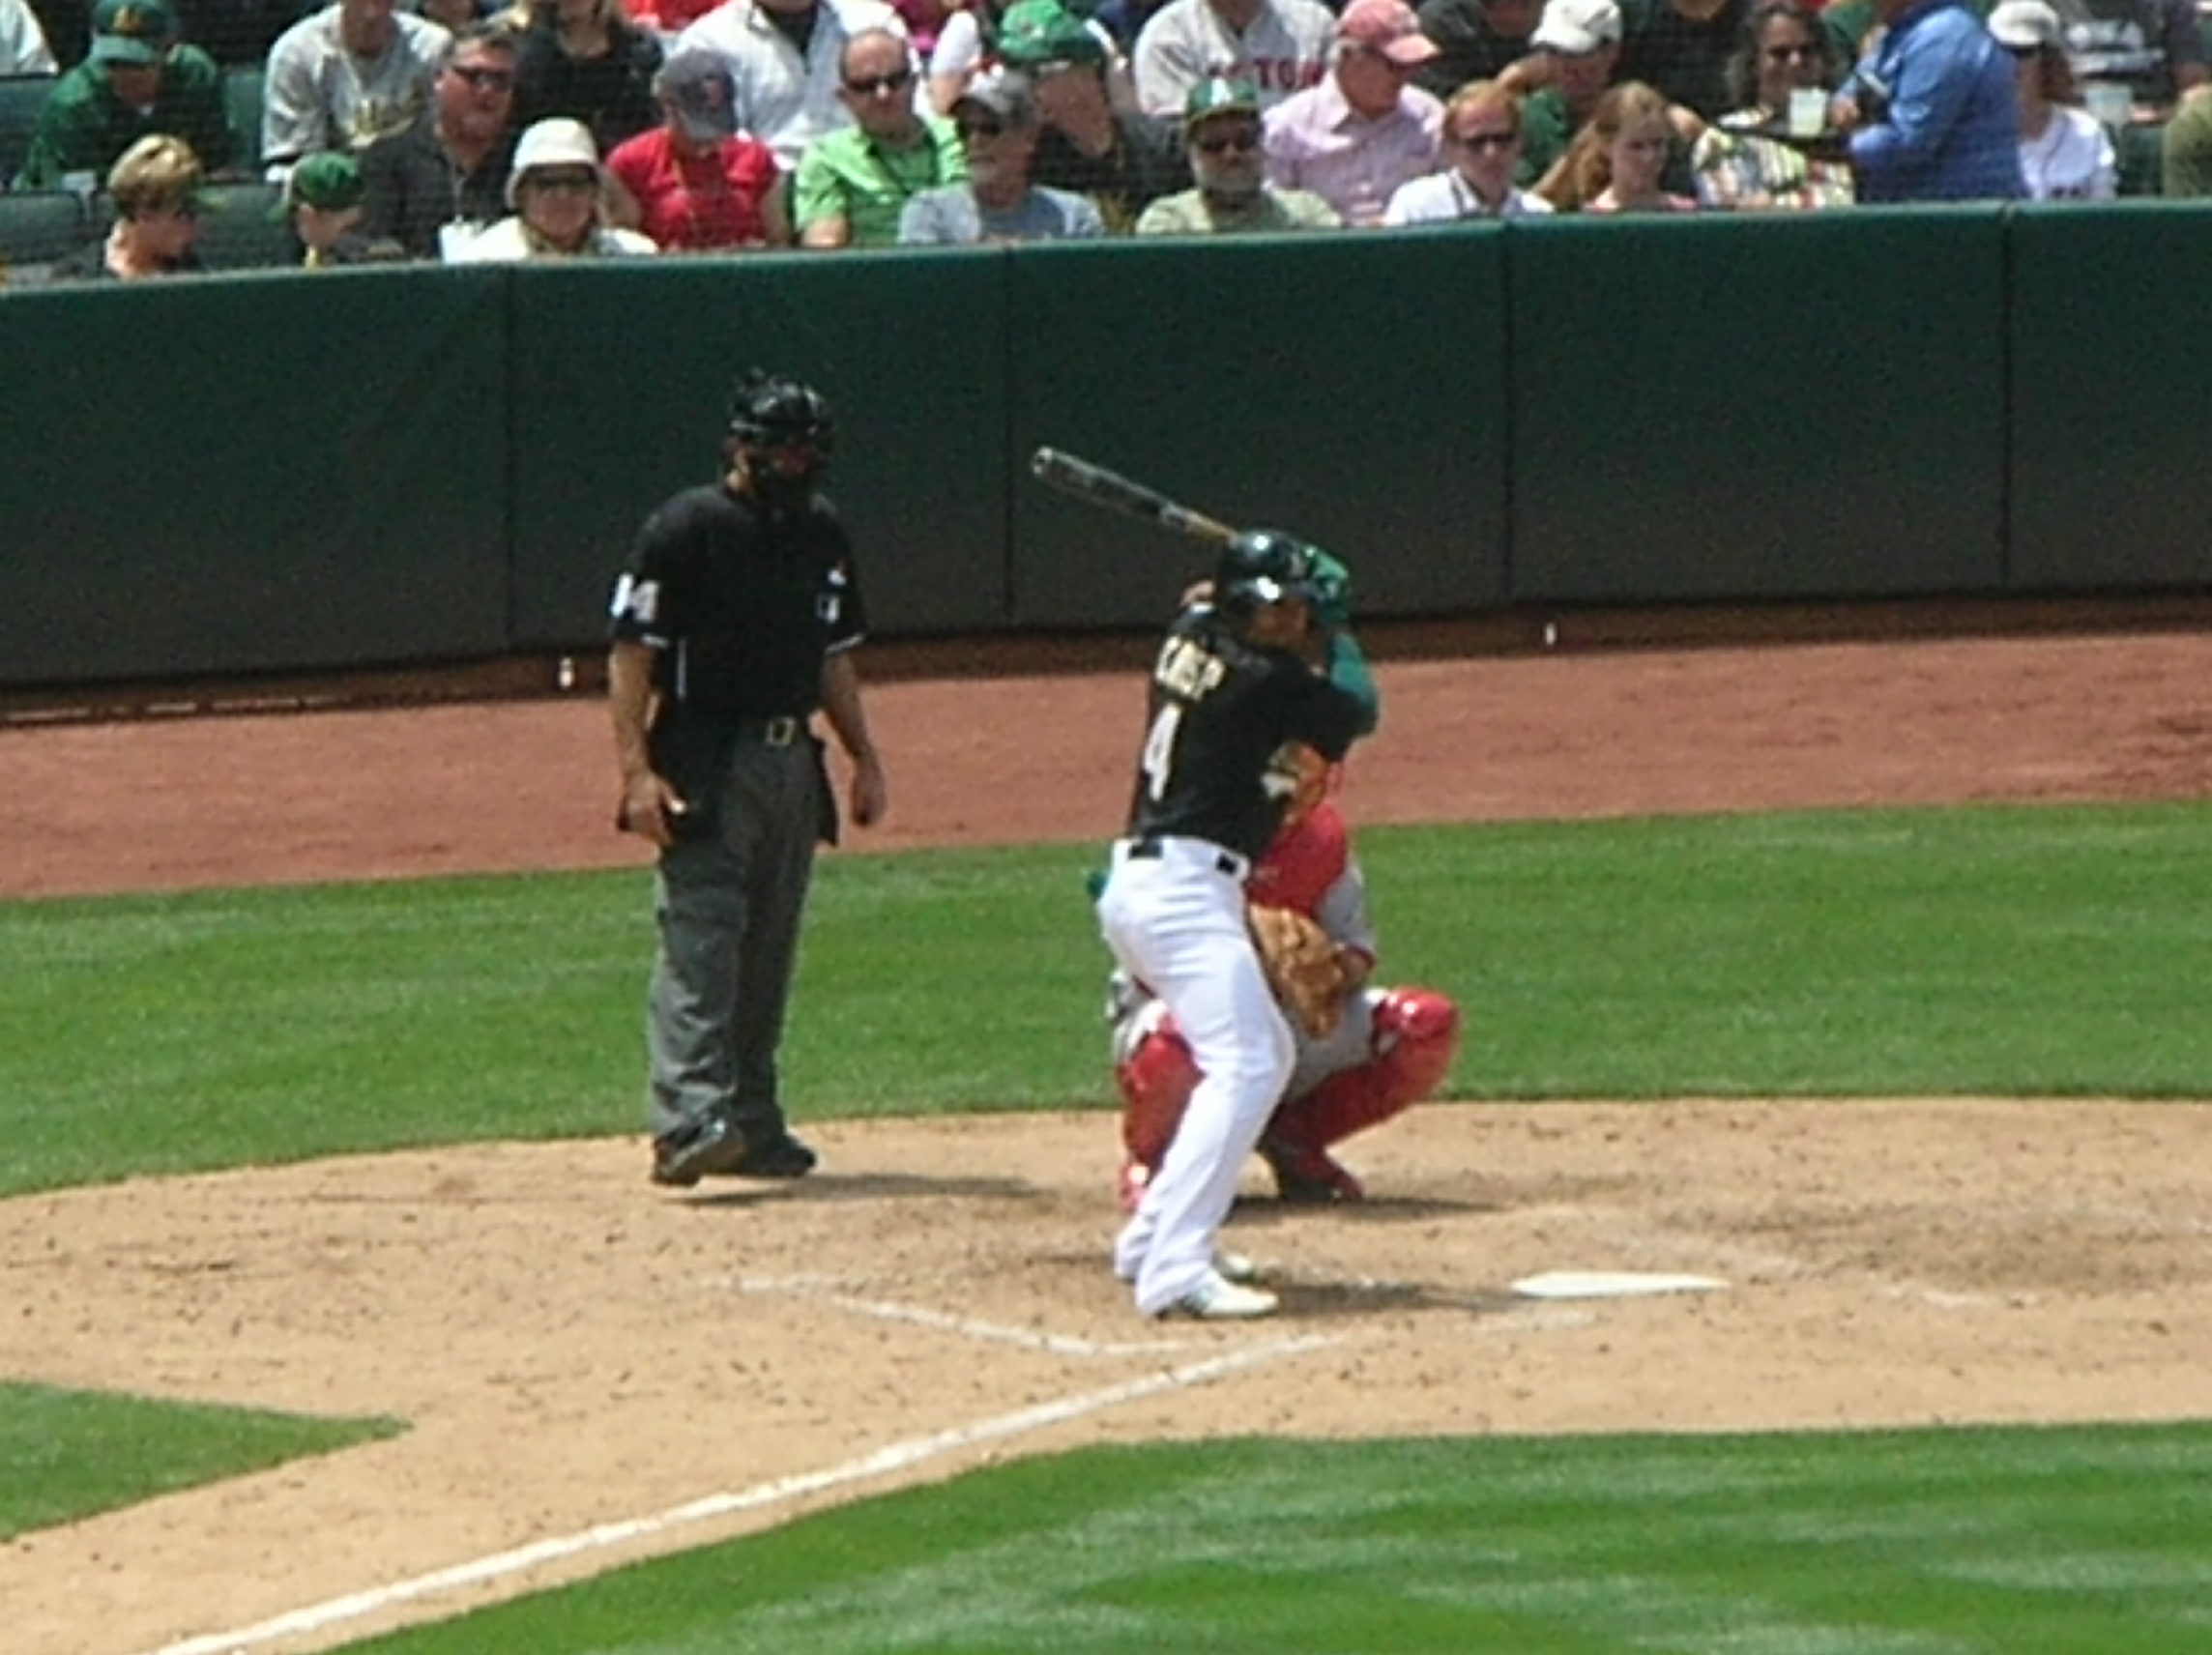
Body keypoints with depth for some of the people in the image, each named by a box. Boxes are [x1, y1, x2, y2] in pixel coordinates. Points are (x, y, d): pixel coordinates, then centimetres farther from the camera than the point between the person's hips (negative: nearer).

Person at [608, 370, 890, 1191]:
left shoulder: (821, 532, 12)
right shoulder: (684, 530, -9)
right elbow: (631, 651, -11)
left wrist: (864, 757, 17)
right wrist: (636, 768, -20)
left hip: (793, 761, 7)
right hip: (706, 764, -7)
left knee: (768, 952, 10)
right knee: (699, 938, -16)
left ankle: (750, 1123, 15)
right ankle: (688, 1118, -25)